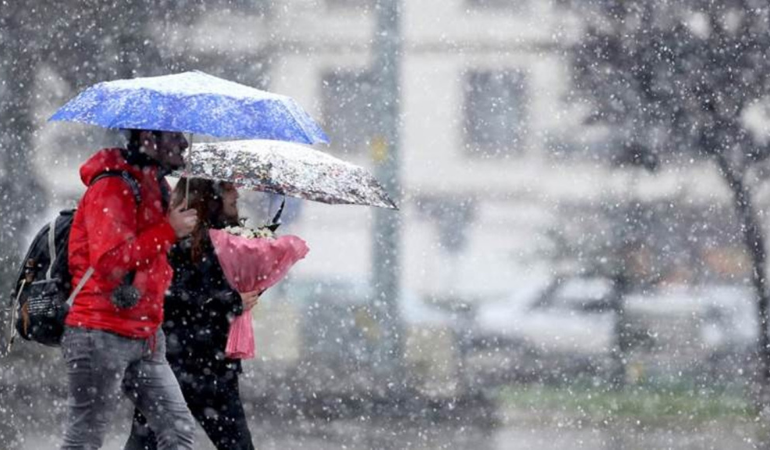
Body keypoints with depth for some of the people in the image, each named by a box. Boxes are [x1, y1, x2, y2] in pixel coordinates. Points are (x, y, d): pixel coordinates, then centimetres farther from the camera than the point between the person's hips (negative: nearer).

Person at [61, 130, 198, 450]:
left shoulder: (153, 188, 16)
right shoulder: (111, 189, -13)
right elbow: (110, 261, -24)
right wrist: (168, 231, -20)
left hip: (144, 338, 9)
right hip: (101, 335, -9)